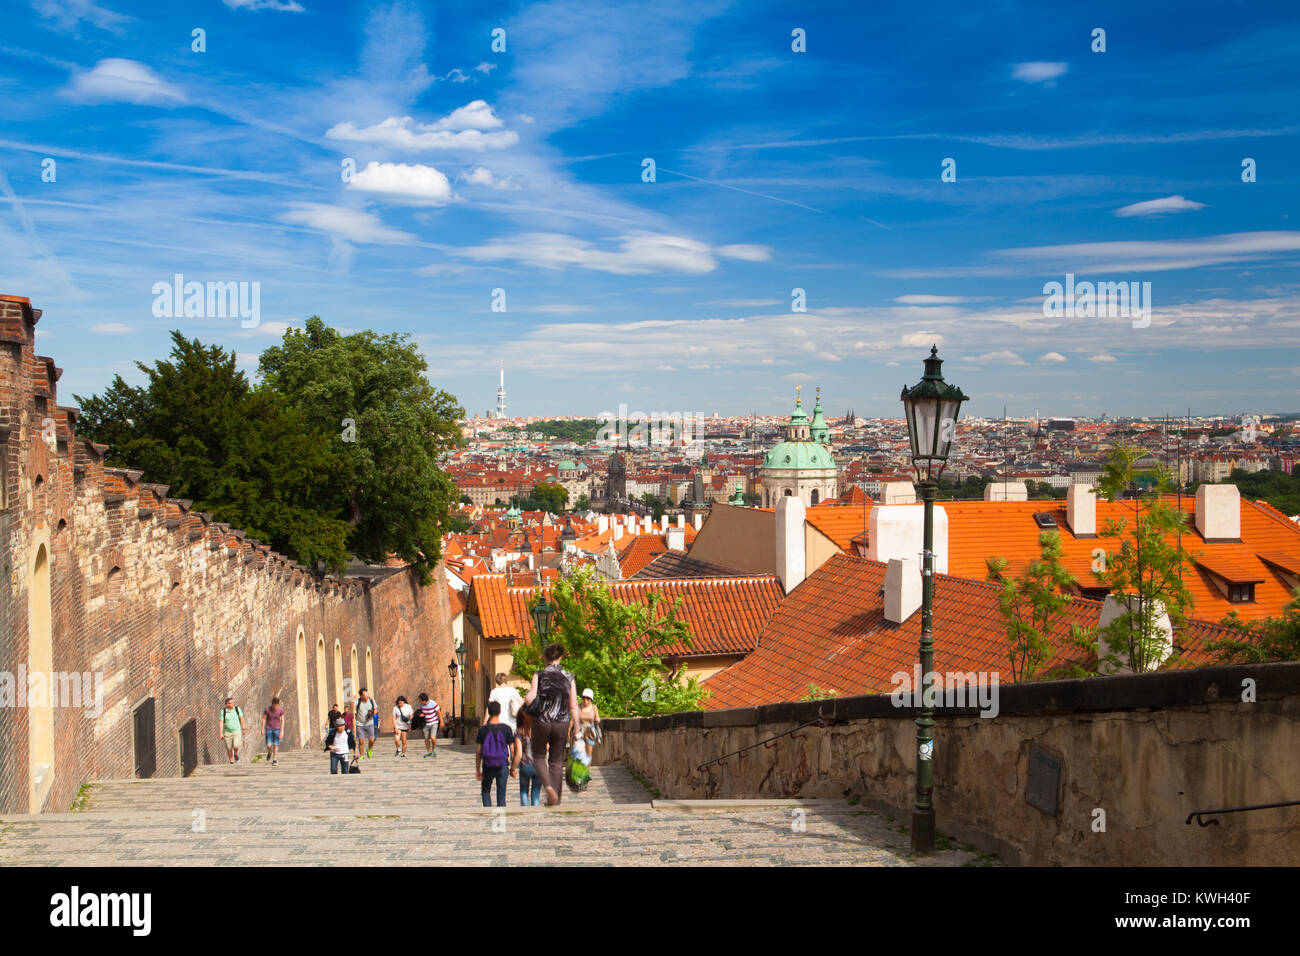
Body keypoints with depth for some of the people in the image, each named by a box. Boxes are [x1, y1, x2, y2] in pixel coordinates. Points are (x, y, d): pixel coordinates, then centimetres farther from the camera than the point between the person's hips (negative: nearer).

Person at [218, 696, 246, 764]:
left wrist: (243, 729, 10)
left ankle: (236, 753, 14)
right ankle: (231, 761, 23)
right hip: (227, 732, 0)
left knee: (236, 746, -18)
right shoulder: (223, 711, -7)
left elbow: (241, 719, 7)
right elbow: (220, 722, -7)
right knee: (229, 749, 4)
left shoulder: (237, 709, -4)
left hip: (237, 731, 0)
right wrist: (221, 733, -12)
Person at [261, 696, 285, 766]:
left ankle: (275, 760, 7)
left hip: (277, 729, 0)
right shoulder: (267, 709, -9)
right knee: (269, 745, -8)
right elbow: (264, 719, -1)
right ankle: (269, 753, 25)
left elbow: (282, 720, -5)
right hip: (268, 729, 0)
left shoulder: (281, 710, -7)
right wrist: (262, 729, -3)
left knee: (275, 745, -2)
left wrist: (282, 731, -12)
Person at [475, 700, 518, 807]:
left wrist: (477, 770, 2)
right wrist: (513, 767, 7)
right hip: (502, 766, 0)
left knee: (486, 791, 17)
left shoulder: (483, 730, -8)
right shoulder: (506, 728, -8)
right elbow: (512, 750, -4)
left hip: (487, 766, 0)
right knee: (501, 793, 10)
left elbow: (478, 751, -6)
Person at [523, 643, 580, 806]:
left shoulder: (539, 675, -6)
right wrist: (576, 729, 6)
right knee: (556, 762, 15)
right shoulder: (569, 678, 0)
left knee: (538, 756, 17)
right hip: (562, 725, 2)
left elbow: (530, 698, -17)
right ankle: (555, 799, 14)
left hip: (542, 723, -2)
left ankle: (548, 786, -9)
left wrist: (524, 705, 6)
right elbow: (573, 707, -1)